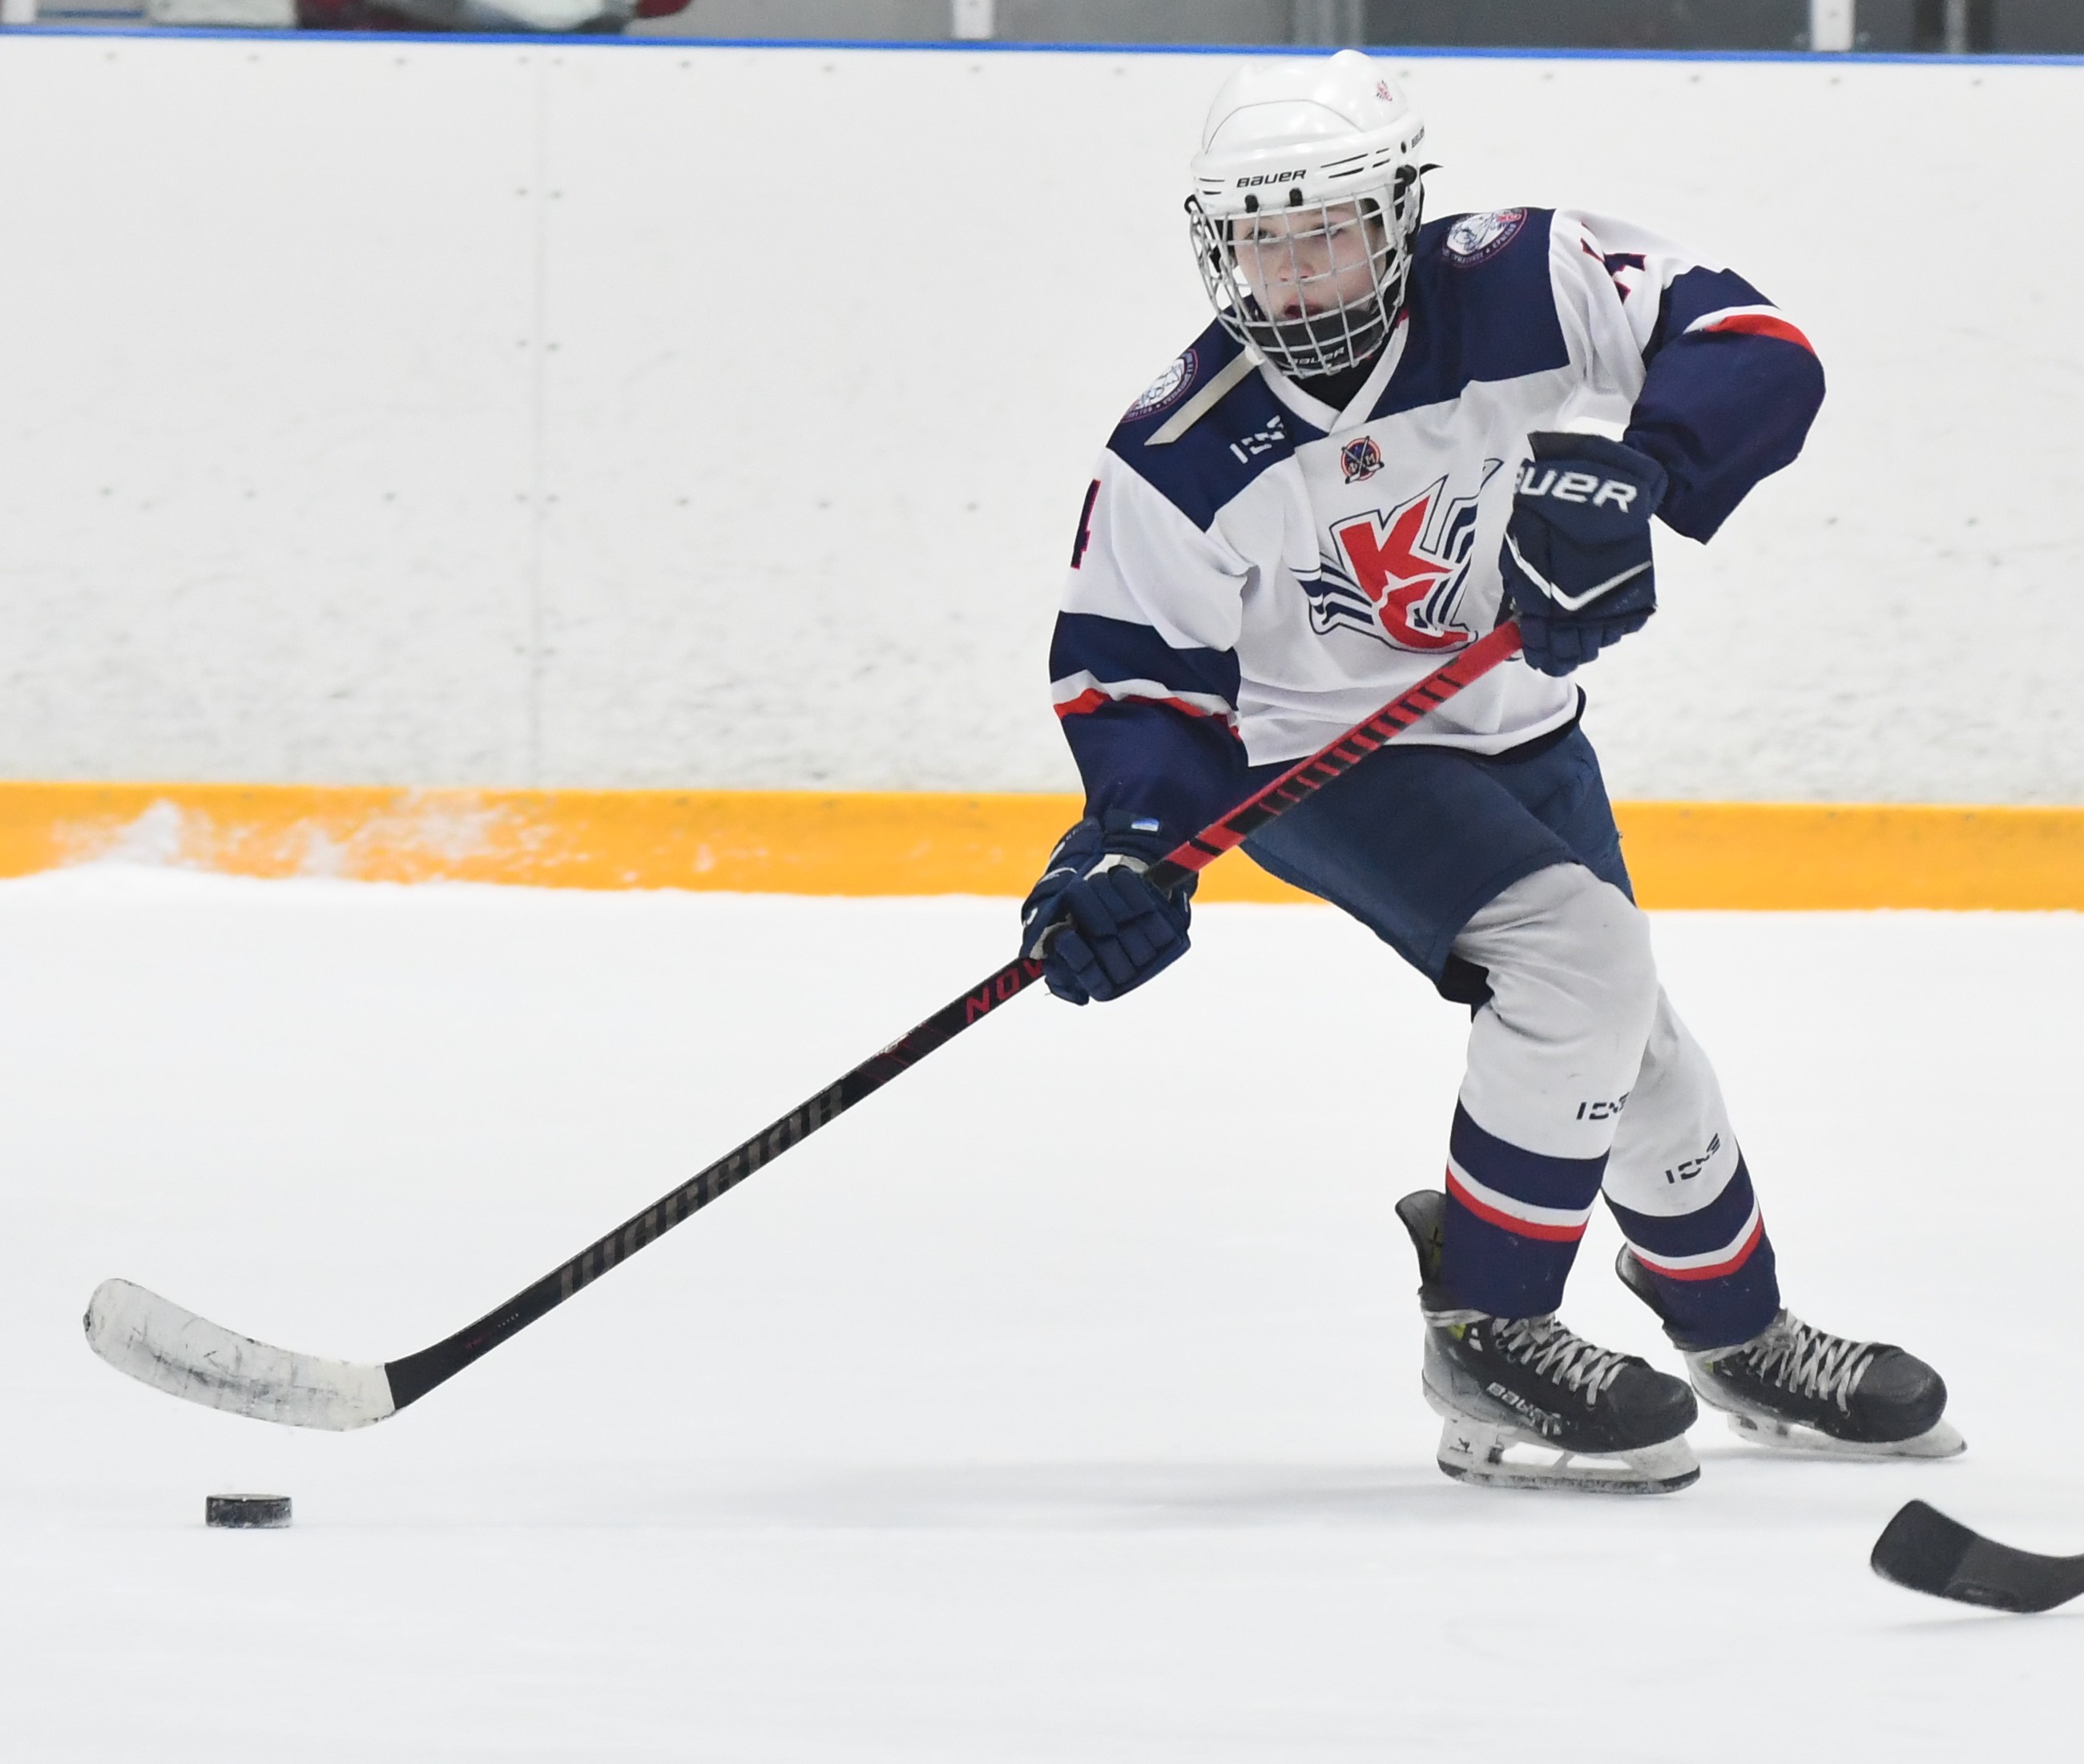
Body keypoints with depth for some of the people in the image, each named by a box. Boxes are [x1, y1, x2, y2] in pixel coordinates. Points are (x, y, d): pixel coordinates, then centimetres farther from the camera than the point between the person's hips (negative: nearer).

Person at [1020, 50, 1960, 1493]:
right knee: (1579, 955, -25)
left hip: (1520, 733, 4)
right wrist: (1134, 841, -29)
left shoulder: (1521, 288, -22)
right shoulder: (1184, 454, -21)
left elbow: (1754, 351, -28)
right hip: (1319, 759, -4)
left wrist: (1625, 466, -44)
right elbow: (1137, 669, -13)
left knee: (1630, 1047, 16)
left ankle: (1742, 1336, 39)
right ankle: (1482, 1336, -16)